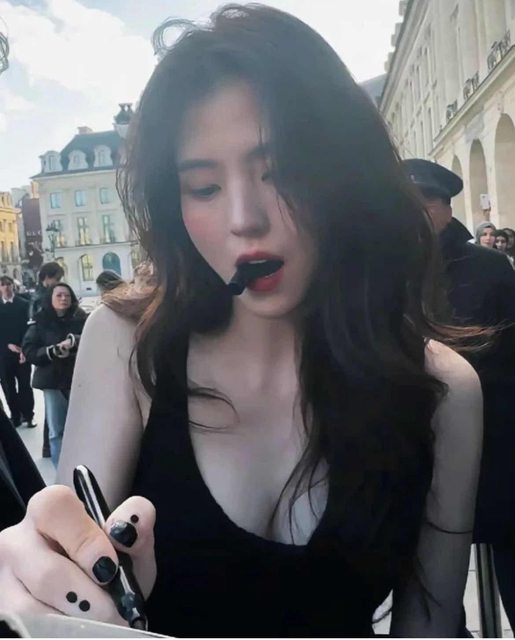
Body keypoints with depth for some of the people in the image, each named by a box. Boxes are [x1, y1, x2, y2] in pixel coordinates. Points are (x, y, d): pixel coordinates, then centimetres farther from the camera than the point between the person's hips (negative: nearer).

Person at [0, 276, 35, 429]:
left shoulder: (23, 304, 3)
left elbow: (27, 327, -4)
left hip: (22, 351, -1)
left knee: (24, 385, 3)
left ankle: (28, 416, 13)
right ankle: (15, 416, 13)